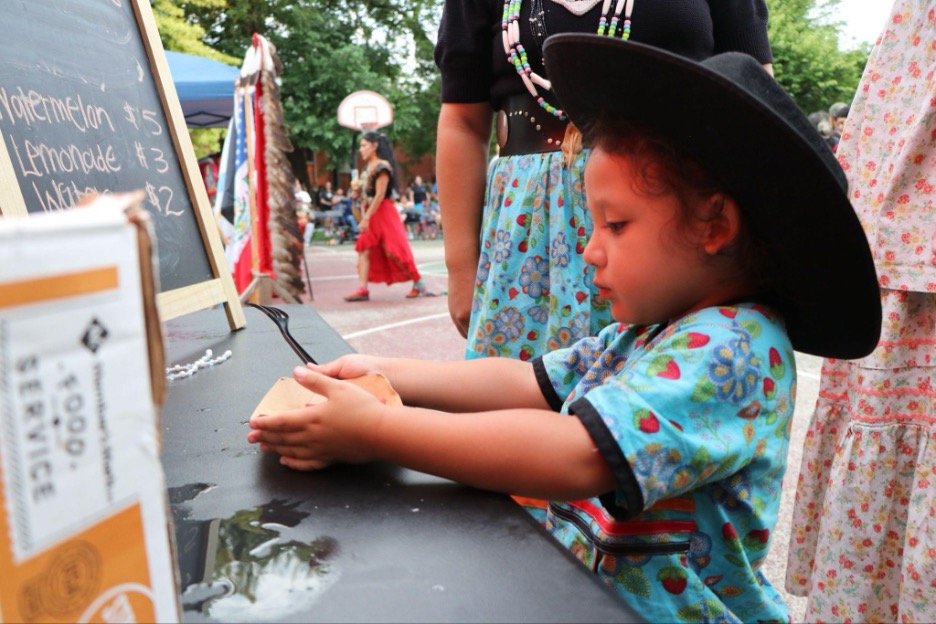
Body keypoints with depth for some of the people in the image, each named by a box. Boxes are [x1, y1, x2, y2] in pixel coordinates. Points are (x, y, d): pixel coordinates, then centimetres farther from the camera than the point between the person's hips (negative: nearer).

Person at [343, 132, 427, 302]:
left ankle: (418, 284, 8)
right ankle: (363, 289, -2)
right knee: (363, 249, 0)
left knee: (392, 251, -6)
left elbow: (380, 195, -19)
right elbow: (368, 194, 14)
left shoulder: (381, 166, -13)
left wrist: (367, 217, -21)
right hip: (371, 213, 9)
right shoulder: (369, 167, 13)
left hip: (383, 213, -9)